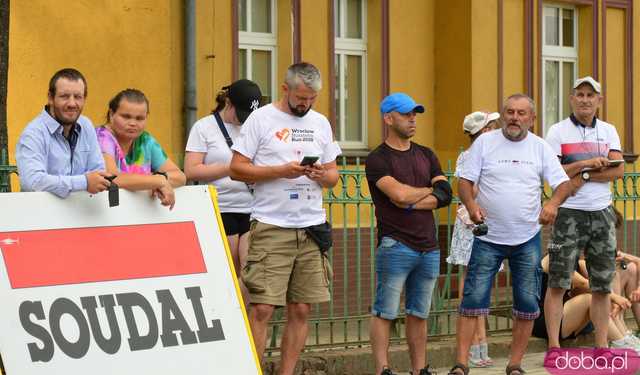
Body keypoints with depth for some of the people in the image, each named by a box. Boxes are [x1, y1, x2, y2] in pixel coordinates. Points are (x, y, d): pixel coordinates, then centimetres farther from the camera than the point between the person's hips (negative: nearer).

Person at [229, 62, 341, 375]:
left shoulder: (321, 123, 14)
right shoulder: (261, 119, -1)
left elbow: (333, 175, 17)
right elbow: (237, 169, -5)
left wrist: (322, 175, -6)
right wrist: (281, 170, -15)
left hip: (312, 228, 5)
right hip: (271, 228, -5)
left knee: (301, 310, 6)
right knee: (261, 309, -10)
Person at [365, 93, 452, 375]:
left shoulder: (426, 156, 16)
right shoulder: (378, 159, -3)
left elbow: (445, 194, 4)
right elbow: (399, 194, -17)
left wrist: (413, 202, -10)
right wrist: (429, 190, 1)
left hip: (428, 247, 6)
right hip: (396, 246, -6)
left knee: (419, 314, 10)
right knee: (385, 313, -6)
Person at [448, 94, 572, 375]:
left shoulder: (540, 148, 4)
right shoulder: (484, 142, 0)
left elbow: (563, 183, 0)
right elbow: (464, 182, -1)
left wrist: (553, 202, -23)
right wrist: (471, 204, -22)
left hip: (527, 238, 2)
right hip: (488, 237, -2)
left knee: (527, 304, 4)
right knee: (473, 300, -7)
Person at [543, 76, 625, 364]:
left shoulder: (608, 131, 11)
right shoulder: (558, 131, 0)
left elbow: (618, 170, -2)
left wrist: (584, 176, -12)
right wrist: (587, 163, -16)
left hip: (602, 213, 4)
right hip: (569, 214, -4)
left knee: (602, 285, 5)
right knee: (558, 283, -6)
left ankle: (601, 347, 10)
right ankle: (553, 347, -4)